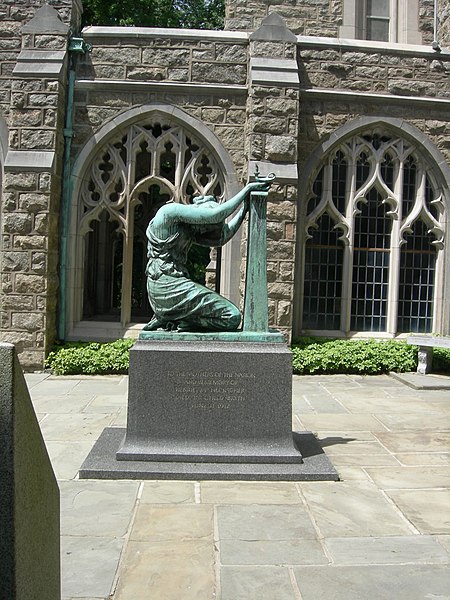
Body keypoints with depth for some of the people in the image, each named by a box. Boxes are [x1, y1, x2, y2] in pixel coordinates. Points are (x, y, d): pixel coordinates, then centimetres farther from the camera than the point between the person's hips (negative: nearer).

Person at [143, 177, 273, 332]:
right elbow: (216, 215, -15)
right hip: (168, 284, -10)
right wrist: (248, 188, -8)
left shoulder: (187, 229, 18)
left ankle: (166, 319, 6)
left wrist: (245, 208, 12)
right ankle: (175, 322, -7)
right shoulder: (170, 210, -10)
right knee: (231, 316, -13)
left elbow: (220, 238, 15)